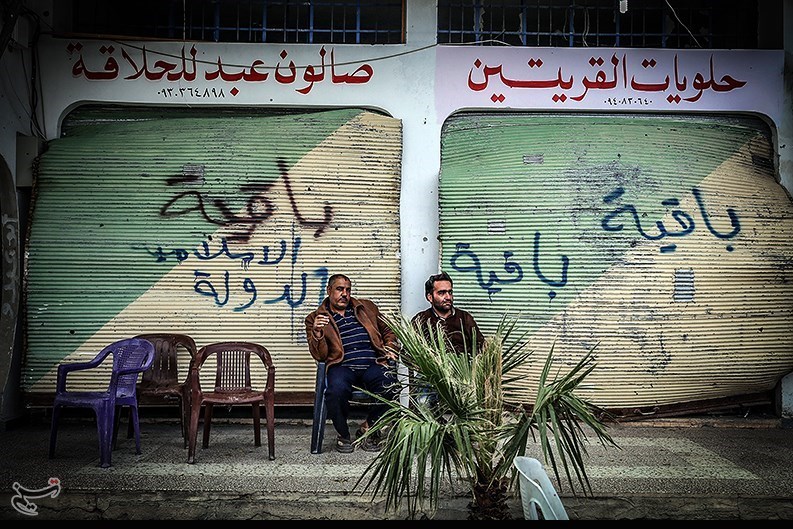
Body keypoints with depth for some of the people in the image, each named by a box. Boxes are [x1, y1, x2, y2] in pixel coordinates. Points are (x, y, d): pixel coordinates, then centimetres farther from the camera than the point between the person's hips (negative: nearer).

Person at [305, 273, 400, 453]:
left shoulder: (367, 307, 24)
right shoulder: (315, 318, 13)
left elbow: (388, 331, 33)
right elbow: (320, 356, 2)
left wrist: (390, 348, 12)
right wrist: (317, 334, -17)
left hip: (373, 364, 3)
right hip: (342, 366, -2)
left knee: (390, 389, -30)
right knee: (336, 391, -37)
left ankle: (367, 428, -2)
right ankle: (343, 435, -7)